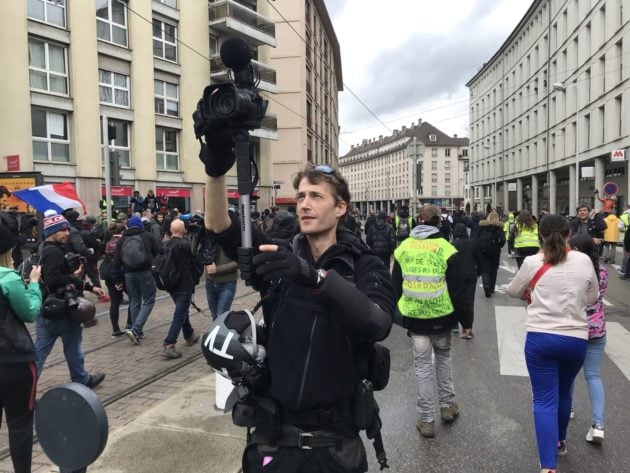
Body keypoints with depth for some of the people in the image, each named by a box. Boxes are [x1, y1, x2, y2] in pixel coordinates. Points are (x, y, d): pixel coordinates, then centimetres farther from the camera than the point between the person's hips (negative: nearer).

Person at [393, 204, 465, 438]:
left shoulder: (403, 248, 1)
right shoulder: (446, 249, -9)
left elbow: (395, 285, 7)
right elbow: (457, 289, -6)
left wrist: (401, 314, 16)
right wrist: (462, 317, 4)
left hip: (414, 317, 1)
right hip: (441, 317, -1)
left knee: (422, 366, 8)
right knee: (443, 358, 22)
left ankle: (426, 420, 13)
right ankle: (447, 406, 32)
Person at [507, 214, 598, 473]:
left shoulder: (532, 262, -7)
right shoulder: (584, 261, -1)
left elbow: (513, 291, 9)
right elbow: (592, 297, 12)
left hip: (540, 338, -3)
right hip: (576, 339, 3)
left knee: (544, 400, 1)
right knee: (564, 392, 24)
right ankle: (559, 441, 45)